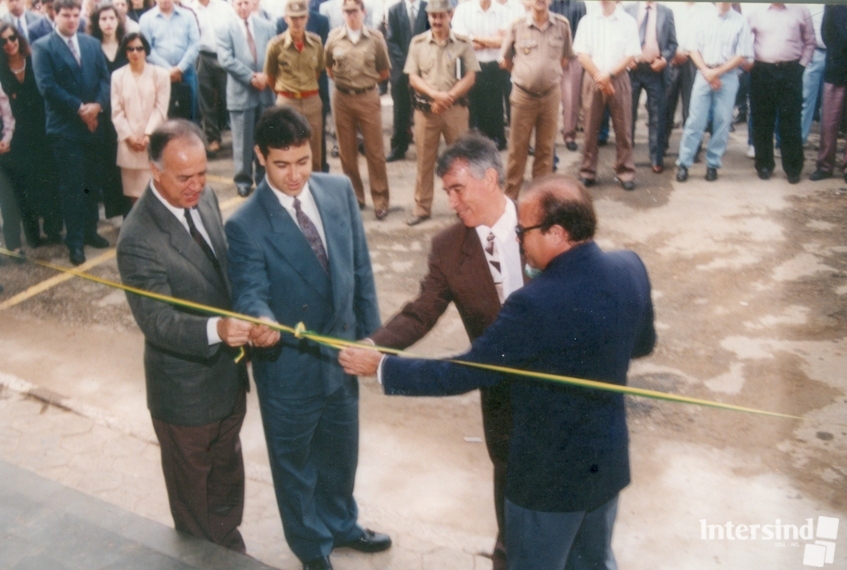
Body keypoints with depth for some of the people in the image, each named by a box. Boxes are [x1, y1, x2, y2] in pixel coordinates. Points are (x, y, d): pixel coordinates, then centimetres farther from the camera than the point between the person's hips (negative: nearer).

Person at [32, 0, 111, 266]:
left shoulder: (92, 43, 11)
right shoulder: (42, 47, -4)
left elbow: (105, 77, 5)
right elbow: (47, 86, -13)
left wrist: (98, 105, -13)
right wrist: (79, 108, -17)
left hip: (94, 124, 5)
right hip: (64, 128, -5)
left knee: (93, 182, 12)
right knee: (71, 186, 0)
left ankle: (90, 231, 27)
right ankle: (75, 241, 9)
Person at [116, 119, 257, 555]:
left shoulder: (205, 197, -6)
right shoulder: (139, 239, -29)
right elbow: (158, 322, -31)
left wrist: (247, 318, -1)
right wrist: (216, 329, -48)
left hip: (228, 371, 7)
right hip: (185, 386, -7)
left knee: (227, 472, 28)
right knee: (192, 486, 19)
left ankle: (229, 544, 52)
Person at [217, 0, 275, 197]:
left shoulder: (266, 26, 8)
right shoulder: (226, 29, -1)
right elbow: (226, 60, -10)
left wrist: (266, 75, -13)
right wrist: (251, 77, -15)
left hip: (266, 90, 3)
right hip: (241, 91, -3)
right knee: (243, 140, 2)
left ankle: (264, 177, 23)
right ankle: (243, 180, 13)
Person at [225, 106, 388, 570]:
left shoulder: (339, 190, -6)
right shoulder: (245, 225, -20)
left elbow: (360, 267, 2)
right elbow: (251, 293, -23)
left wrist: (371, 331, 5)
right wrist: (262, 323, -46)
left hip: (342, 351, 5)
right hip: (288, 367, -4)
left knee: (340, 453, 26)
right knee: (295, 465, 19)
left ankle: (340, 525, 55)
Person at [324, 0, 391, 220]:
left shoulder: (375, 37, -3)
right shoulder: (334, 37, 1)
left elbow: (384, 72, 6)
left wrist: (365, 82, 5)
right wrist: (341, 80, 6)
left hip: (368, 98, -2)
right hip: (341, 99, 2)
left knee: (375, 151, 0)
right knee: (347, 152, 9)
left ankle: (380, 200, 8)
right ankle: (354, 197, 23)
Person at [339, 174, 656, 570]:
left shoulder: (537, 303, -32)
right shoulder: (631, 268, -10)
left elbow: (464, 374, -23)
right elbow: (643, 343, 7)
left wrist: (381, 367, -13)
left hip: (552, 472, -6)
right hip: (610, 460, 7)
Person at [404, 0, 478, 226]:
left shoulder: (463, 43, 2)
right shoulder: (417, 43, 5)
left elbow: (470, 78, -4)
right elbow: (413, 78, 0)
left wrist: (448, 97, -15)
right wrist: (435, 94, -15)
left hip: (456, 109, -1)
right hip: (425, 110, 1)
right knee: (424, 160, 7)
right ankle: (422, 208, 16)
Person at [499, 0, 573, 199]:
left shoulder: (562, 25, -3)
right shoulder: (517, 25, -7)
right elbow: (505, 60, 6)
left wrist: (550, 74, 9)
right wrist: (524, 75, 10)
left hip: (551, 95, 2)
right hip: (523, 95, -2)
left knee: (546, 148, 10)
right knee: (517, 148, 5)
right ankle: (510, 195, 14)